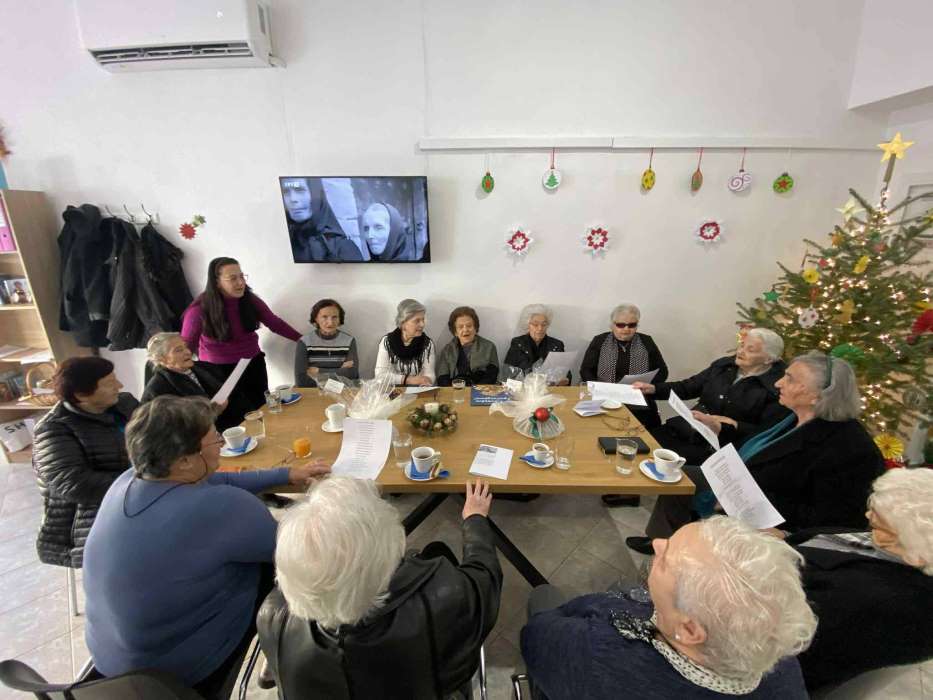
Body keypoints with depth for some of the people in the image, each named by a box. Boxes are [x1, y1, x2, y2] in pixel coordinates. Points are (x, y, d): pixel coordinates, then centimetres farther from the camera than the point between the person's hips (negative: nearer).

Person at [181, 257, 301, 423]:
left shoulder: (251, 300, -8)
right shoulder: (200, 309, -18)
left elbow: (275, 323, 3)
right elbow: (187, 345, -12)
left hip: (253, 364, 4)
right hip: (219, 370, -4)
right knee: (234, 419, -4)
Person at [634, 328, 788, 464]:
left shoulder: (776, 387, -5)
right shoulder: (724, 364, 10)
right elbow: (688, 387, 15)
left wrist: (722, 426, -19)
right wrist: (653, 388, 2)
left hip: (718, 448, -5)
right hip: (685, 431, 5)